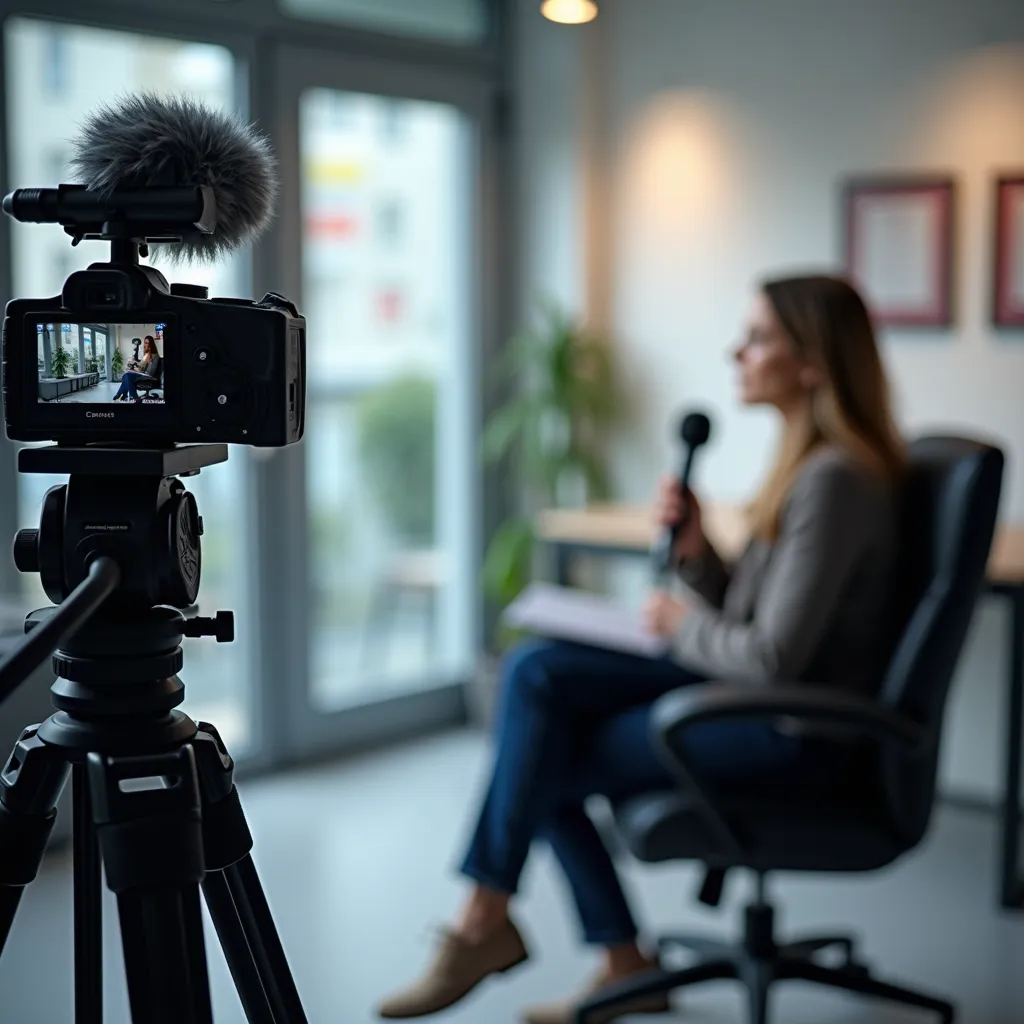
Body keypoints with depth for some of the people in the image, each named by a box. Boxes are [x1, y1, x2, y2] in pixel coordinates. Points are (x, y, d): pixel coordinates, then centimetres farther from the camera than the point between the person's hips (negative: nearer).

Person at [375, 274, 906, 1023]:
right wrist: (694, 548, -3)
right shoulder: (806, 460, 11)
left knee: (542, 761, -11)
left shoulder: (835, 481, -20)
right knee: (537, 672, -6)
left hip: (791, 731, -9)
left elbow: (772, 661, -22)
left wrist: (684, 625, -5)